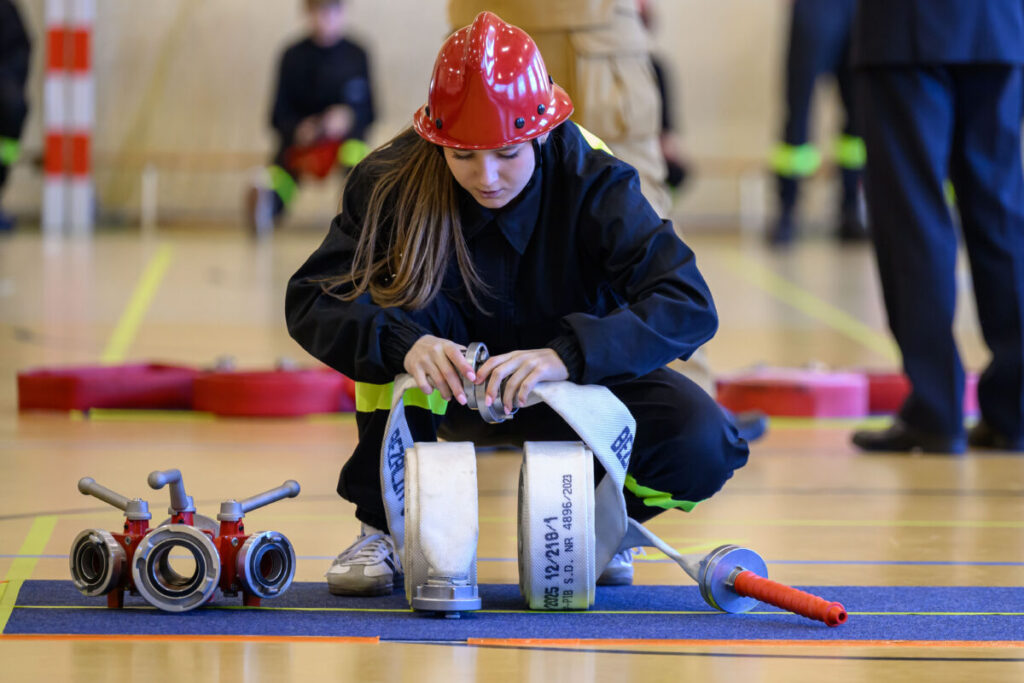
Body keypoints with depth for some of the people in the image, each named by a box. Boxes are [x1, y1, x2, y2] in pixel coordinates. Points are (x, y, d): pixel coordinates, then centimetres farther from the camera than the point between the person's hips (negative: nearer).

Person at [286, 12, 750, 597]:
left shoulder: (591, 181, -24)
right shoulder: (395, 181, -21)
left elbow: (689, 305, -33)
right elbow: (311, 301, -25)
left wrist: (567, 355, -49)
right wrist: (403, 343, -45)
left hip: (573, 379, -1)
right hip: (452, 388, 1)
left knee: (703, 446, -27)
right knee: (399, 304, -31)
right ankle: (387, 526, -13)